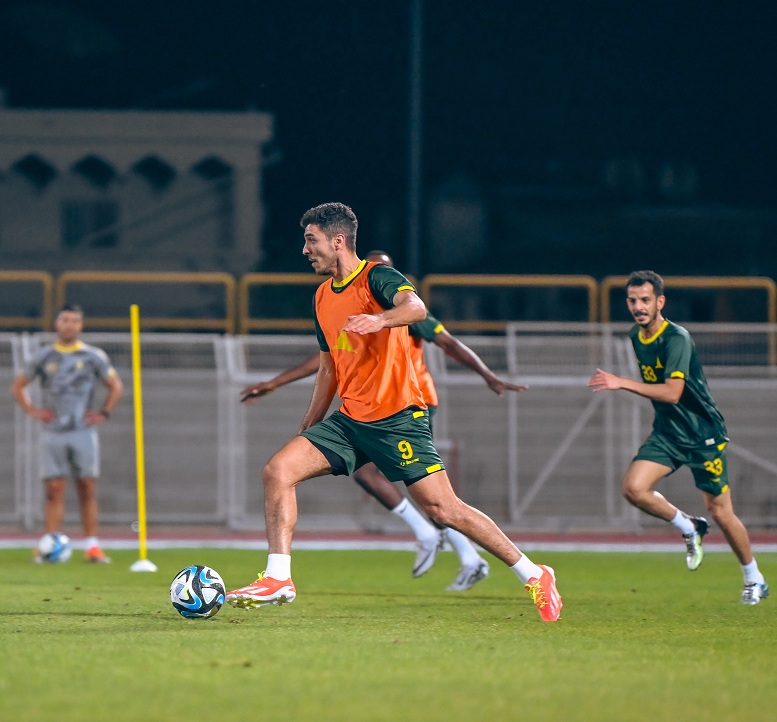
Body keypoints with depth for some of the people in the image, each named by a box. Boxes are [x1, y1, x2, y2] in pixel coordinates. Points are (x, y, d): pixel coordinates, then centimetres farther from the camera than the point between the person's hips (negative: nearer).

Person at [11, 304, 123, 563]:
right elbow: (18, 386, 16)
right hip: (53, 433, 0)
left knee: (87, 490, -2)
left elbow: (116, 386, 14)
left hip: (83, 432, 0)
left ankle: (92, 546, -1)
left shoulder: (93, 356, 6)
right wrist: (32, 411, 4)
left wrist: (104, 413, 3)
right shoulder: (44, 357, 8)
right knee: (54, 491, -4)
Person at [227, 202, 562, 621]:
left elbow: (415, 307, -32)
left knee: (443, 510, -11)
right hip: (350, 419, 8)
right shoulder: (323, 298, 15)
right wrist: (307, 429, 25)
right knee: (278, 470, -9)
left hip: (397, 417, -7)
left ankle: (533, 576, 1)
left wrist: (380, 320, -52)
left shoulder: (376, 278, -9)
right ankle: (278, 579, -8)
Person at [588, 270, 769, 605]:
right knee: (633, 488, -17)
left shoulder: (677, 338, -21)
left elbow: (673, 391, -32)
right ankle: (689, 527, 8)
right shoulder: (636, 337, 4)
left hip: (704, 435, -6)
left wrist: (622, 383, -36)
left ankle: (754, 579, 20)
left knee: (720, 512, -2)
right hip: (667, 434, 6)